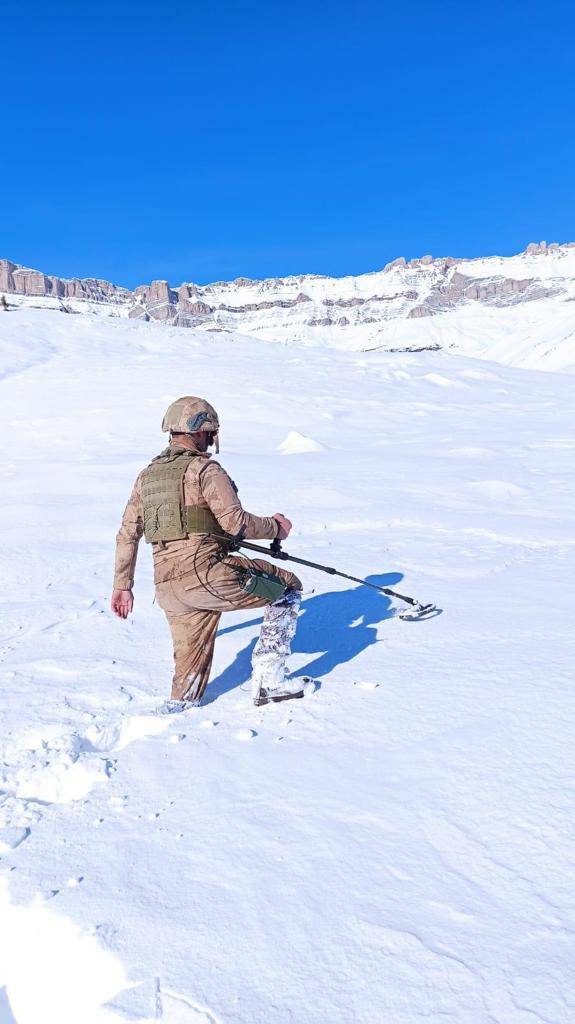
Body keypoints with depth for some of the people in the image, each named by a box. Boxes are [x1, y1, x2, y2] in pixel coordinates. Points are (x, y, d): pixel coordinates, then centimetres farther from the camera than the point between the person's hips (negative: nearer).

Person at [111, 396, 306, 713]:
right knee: (287, 588, 10)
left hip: (167, 589, 8)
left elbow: (127, 535, 20)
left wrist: (122, 586, 26)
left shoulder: (147, 475, 19)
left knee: (190, 671, 20)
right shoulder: (204, 468, -4)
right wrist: (275, 526, 4)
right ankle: (268, 678, 7)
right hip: (206, 574, -7)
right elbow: (235, 521, -13)